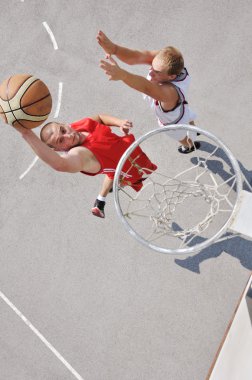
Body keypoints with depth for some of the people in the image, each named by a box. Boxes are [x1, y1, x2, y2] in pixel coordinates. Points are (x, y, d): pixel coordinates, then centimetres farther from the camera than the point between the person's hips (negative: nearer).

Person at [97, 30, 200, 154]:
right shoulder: (164, 59, -37)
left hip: (174, 122, -5)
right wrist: (113, 48, -71)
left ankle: (191, 146, 69)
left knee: (183, 137, 34)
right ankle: (193, 131, 75)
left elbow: (147, 88, -76)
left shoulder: (170, 92, -55)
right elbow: (137, 56, -52)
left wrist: (122, 75, -94)